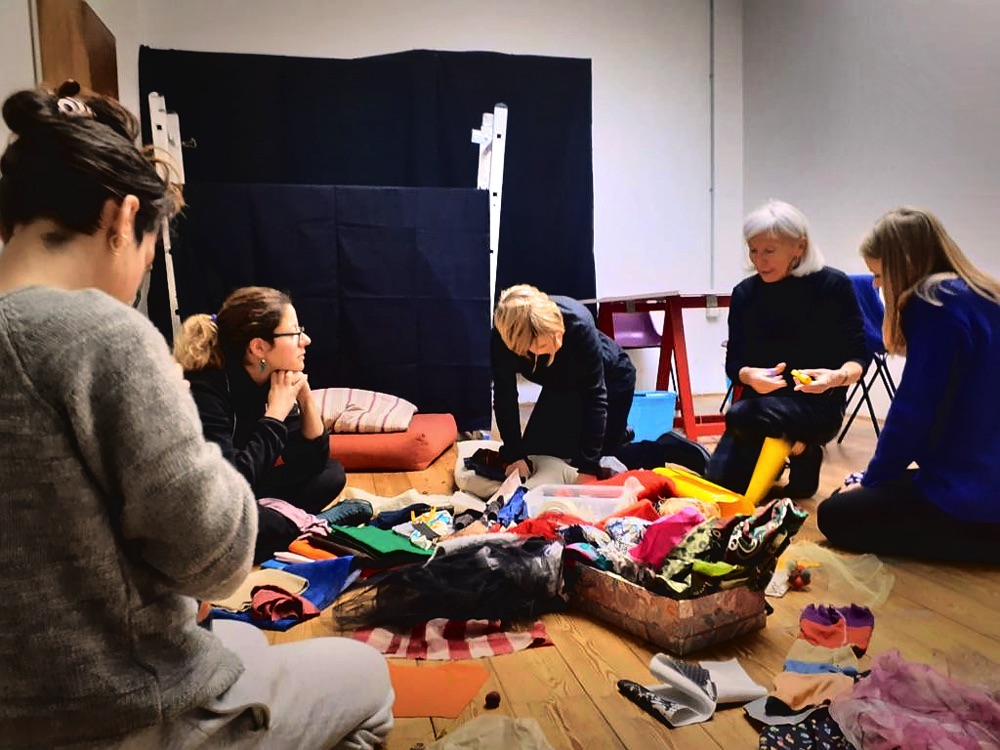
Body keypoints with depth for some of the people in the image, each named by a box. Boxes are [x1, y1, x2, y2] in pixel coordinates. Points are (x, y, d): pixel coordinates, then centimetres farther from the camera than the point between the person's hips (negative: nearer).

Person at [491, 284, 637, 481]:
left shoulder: (578, 323, -41)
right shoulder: (502, 337, -33)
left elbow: (595, 396, -33)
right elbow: (504, 397, -20)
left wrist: (588, 467, -32)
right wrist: (514, 456, -24)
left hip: (609, 381, -4)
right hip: (560, 386, 4)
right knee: (535, 456, 8)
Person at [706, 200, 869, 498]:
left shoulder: (833, 285, -10)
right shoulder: (745, 293, -1)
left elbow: (858, 356, -6)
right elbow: (733, 363, -2)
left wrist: (838, 376, -29)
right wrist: (750, 375, -26)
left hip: (818, 403, -4)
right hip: (761, 402, 4)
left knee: (741, 416, -33)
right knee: (718, 482, -11)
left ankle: (802, 452, -2)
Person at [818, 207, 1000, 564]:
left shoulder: (938, 303, -18)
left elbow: (914, 412, -19)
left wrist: (871, 481, -3)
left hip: (967, 496, -10)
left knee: (835, 515, 4)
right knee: (853, 501, 22)